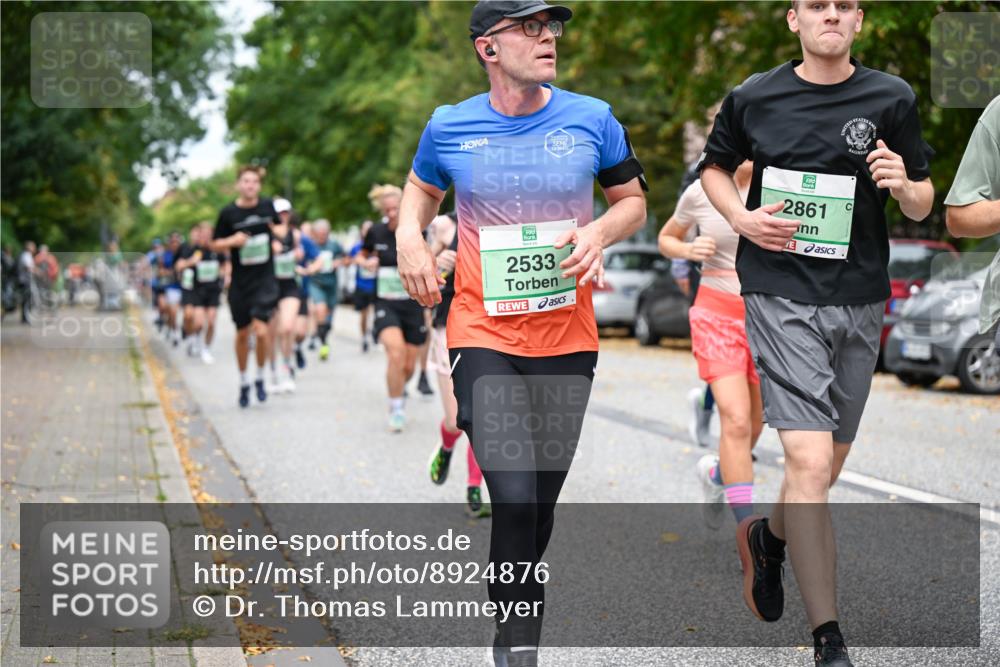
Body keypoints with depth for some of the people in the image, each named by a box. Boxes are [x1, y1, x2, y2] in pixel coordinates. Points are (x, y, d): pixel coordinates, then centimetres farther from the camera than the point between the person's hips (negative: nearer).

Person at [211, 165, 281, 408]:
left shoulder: (268, 206, 0)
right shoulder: (228, 213, -6)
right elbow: (215, 244, 2)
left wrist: (276, 239, 1)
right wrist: (232, 241, -16)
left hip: (265, 279, 0)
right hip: (240, 281, 0)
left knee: (261, 329, -16)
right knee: (242, 334, 10)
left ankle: (260, 378, 6)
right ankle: (243, 382, 30)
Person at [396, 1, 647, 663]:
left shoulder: (592, 119, 0)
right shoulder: (449, 127, 0)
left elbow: (634, 200, 12)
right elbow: (422, 189, 20)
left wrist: (600, 231, -8)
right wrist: (409, 236, 0)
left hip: (567, 340, 2)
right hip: (483, 336, -2)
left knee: (542, 500, 9)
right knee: (514, 497, -14)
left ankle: (518, 603, 33)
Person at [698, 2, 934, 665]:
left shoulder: (892, 99, 2)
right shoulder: (754, 99, 1)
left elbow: (924, 206, 7)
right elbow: (715, 167, 18)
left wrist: (904, 186, -16)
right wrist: (741, 217, -3)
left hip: (860, 299, 3)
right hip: (782, 295, -3)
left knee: (832, 459, 17)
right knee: (811, 462, -16)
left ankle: (768, 536, 50)